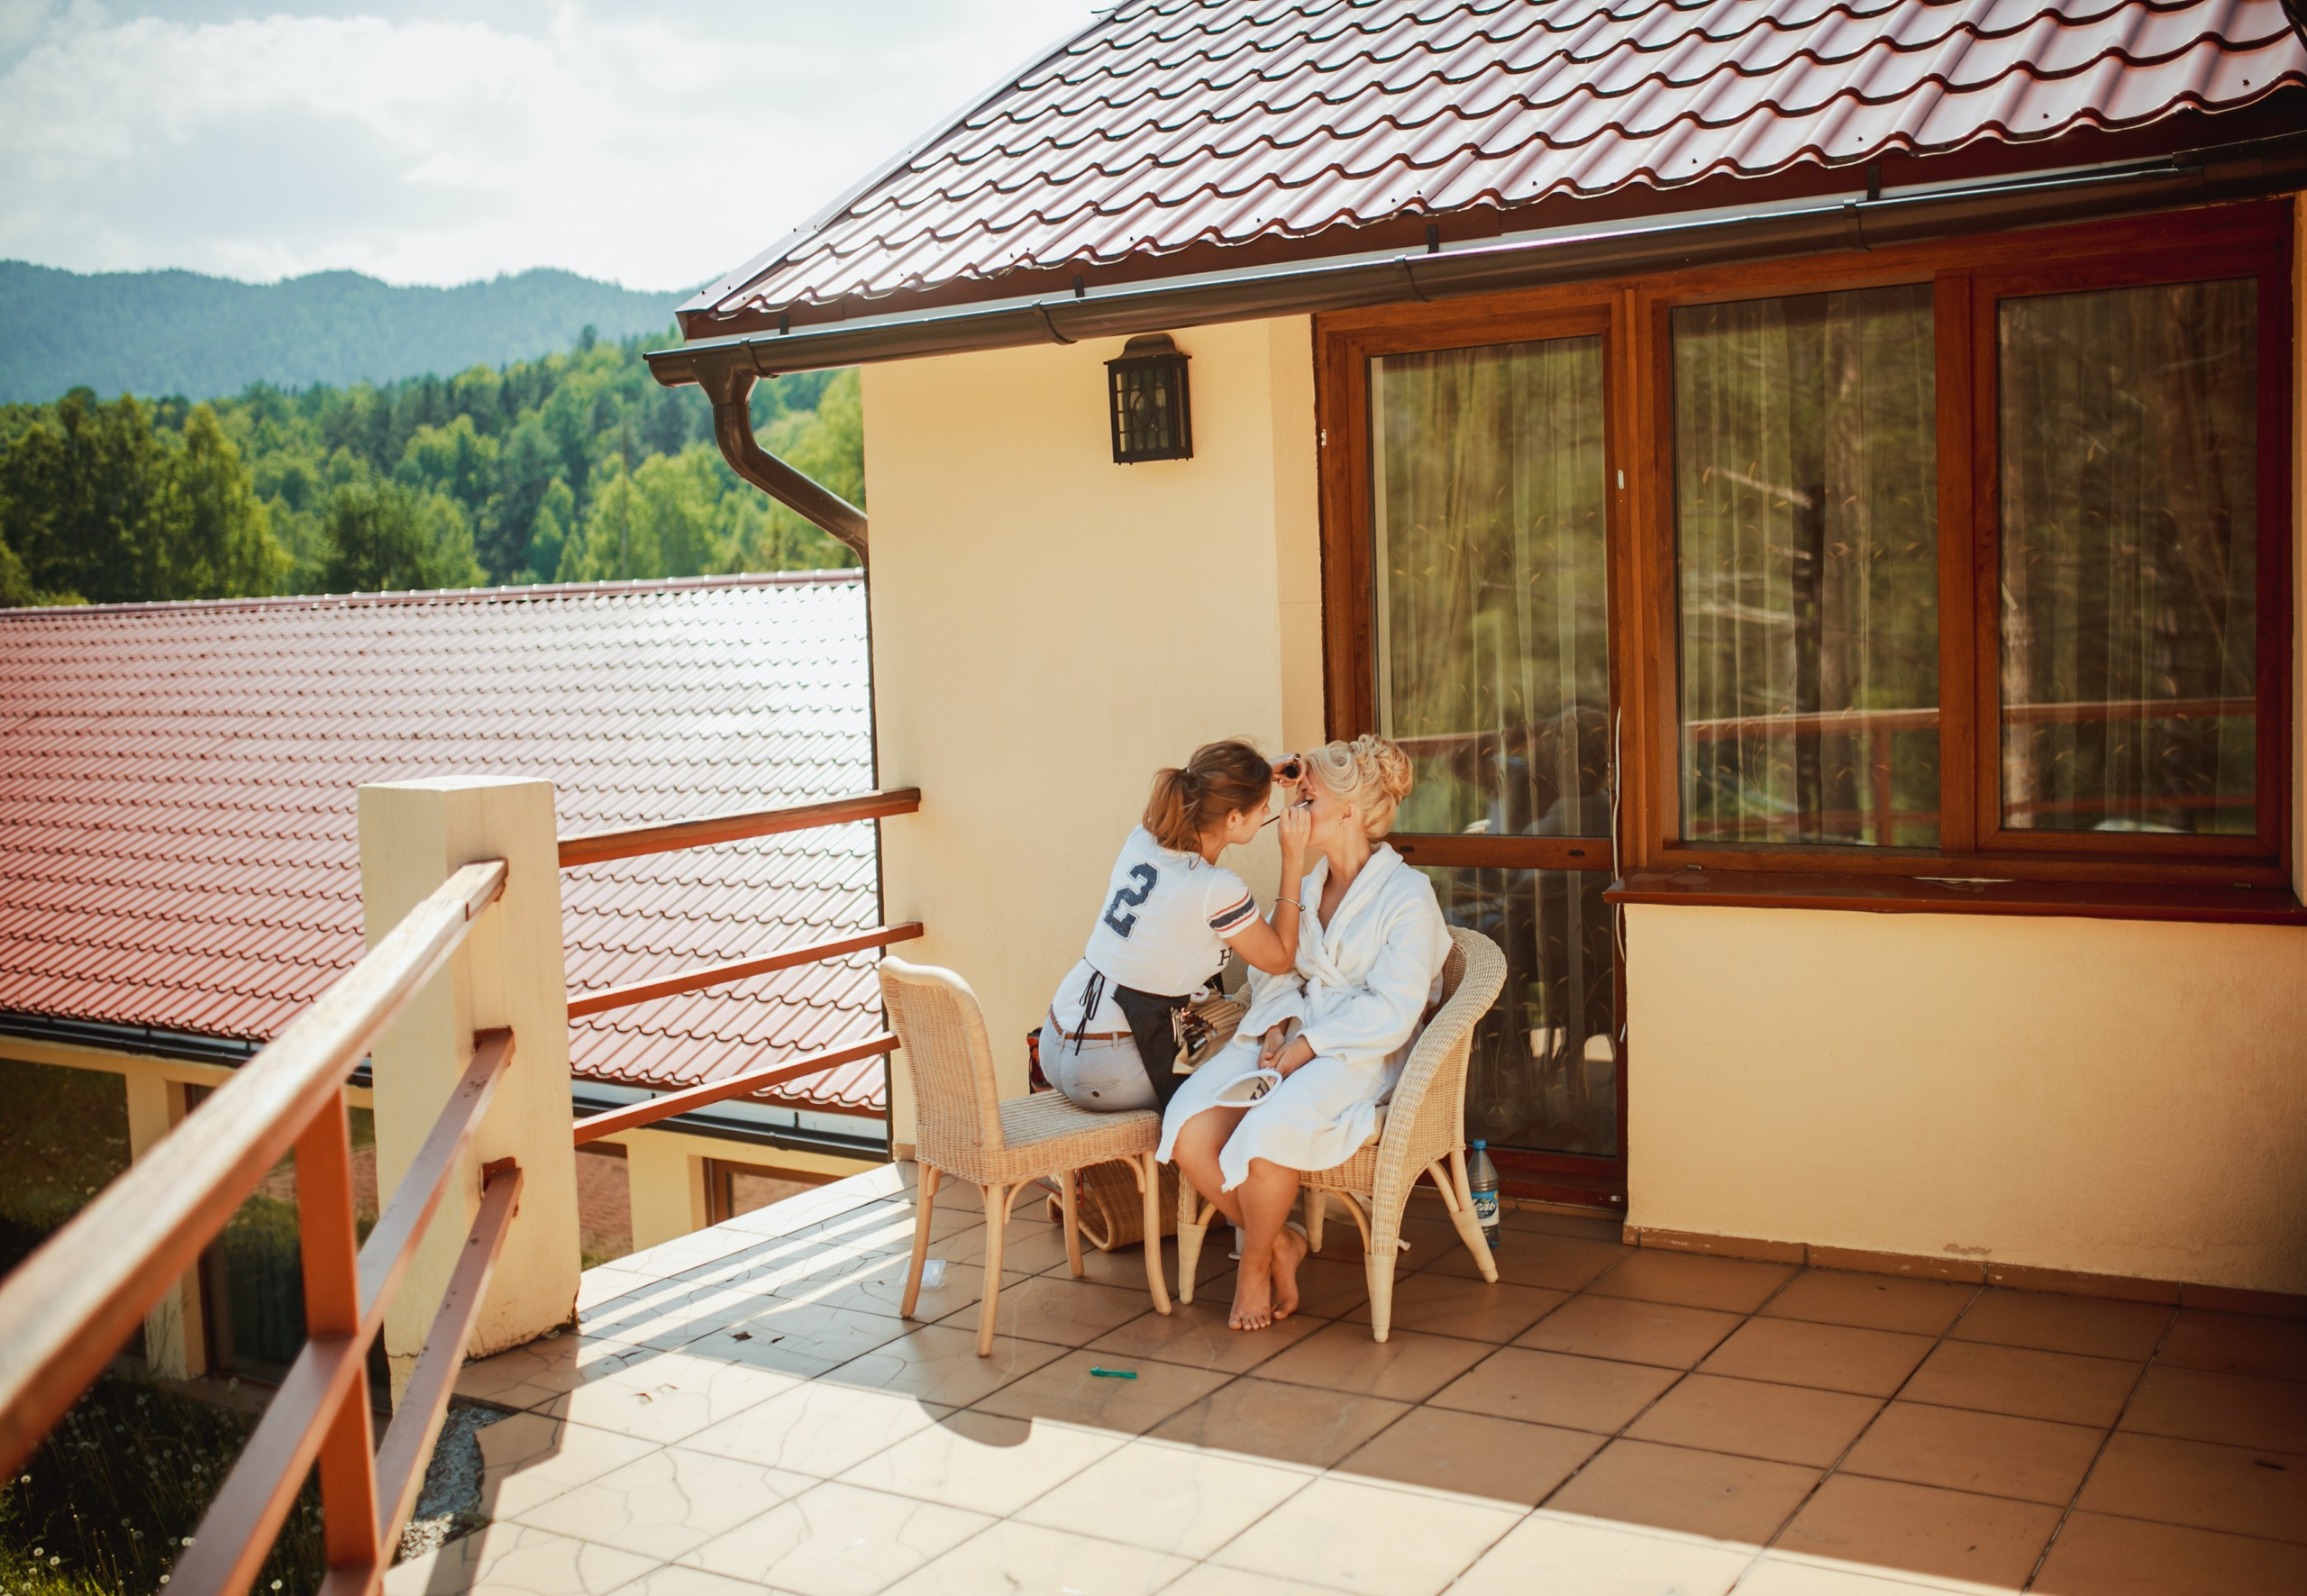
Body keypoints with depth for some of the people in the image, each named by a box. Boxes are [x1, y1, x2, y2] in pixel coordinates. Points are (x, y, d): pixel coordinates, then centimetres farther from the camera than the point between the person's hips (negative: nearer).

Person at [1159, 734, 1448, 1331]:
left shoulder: (1407, 895, -6)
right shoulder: (1305, 884, 17)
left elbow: (1391, 1013, -13)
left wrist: (1306, 1046, -16)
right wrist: (1280, 1023, -5)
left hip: (1361, 1058, -6)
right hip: (1290, 1041, 6)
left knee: (1267, 1131, -35)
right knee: (1188, 1128, -20)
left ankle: (1256, 1262, -7)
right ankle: (1278, 1241, 1)